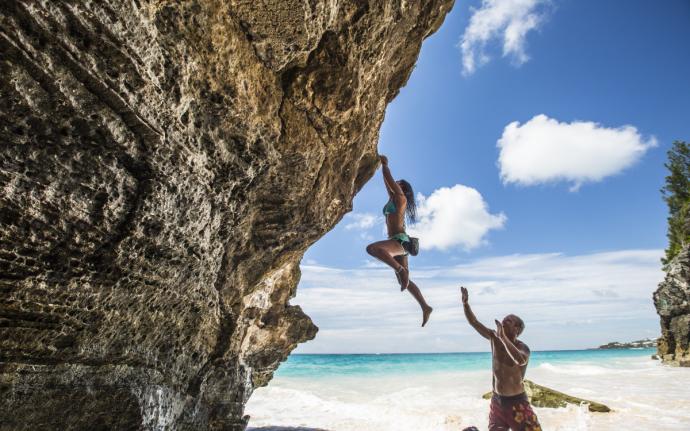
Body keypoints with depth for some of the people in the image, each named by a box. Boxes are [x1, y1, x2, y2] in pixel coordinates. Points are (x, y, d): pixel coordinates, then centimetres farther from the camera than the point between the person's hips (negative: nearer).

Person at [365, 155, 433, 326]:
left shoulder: (401, 197, 0)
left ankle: (401, 270, -30)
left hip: (400, 241, -10)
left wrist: (384, 165, 8)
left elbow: (390, 180, -3)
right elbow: (387, 182, 26)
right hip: (397, 243, 10)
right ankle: (425, 308, 18)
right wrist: (382, 165, 27)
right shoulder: (393, 199, 22)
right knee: (404, 281, 12)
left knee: (372, 248, -36)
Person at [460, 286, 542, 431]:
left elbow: (520, 361, -43)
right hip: (497, 401, 5)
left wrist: (503, 337, -45)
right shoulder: (494, 338, -5)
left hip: (517, 403, -4)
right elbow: (474, 322, -8)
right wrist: (465, 302, -22)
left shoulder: (522, 347, -18)